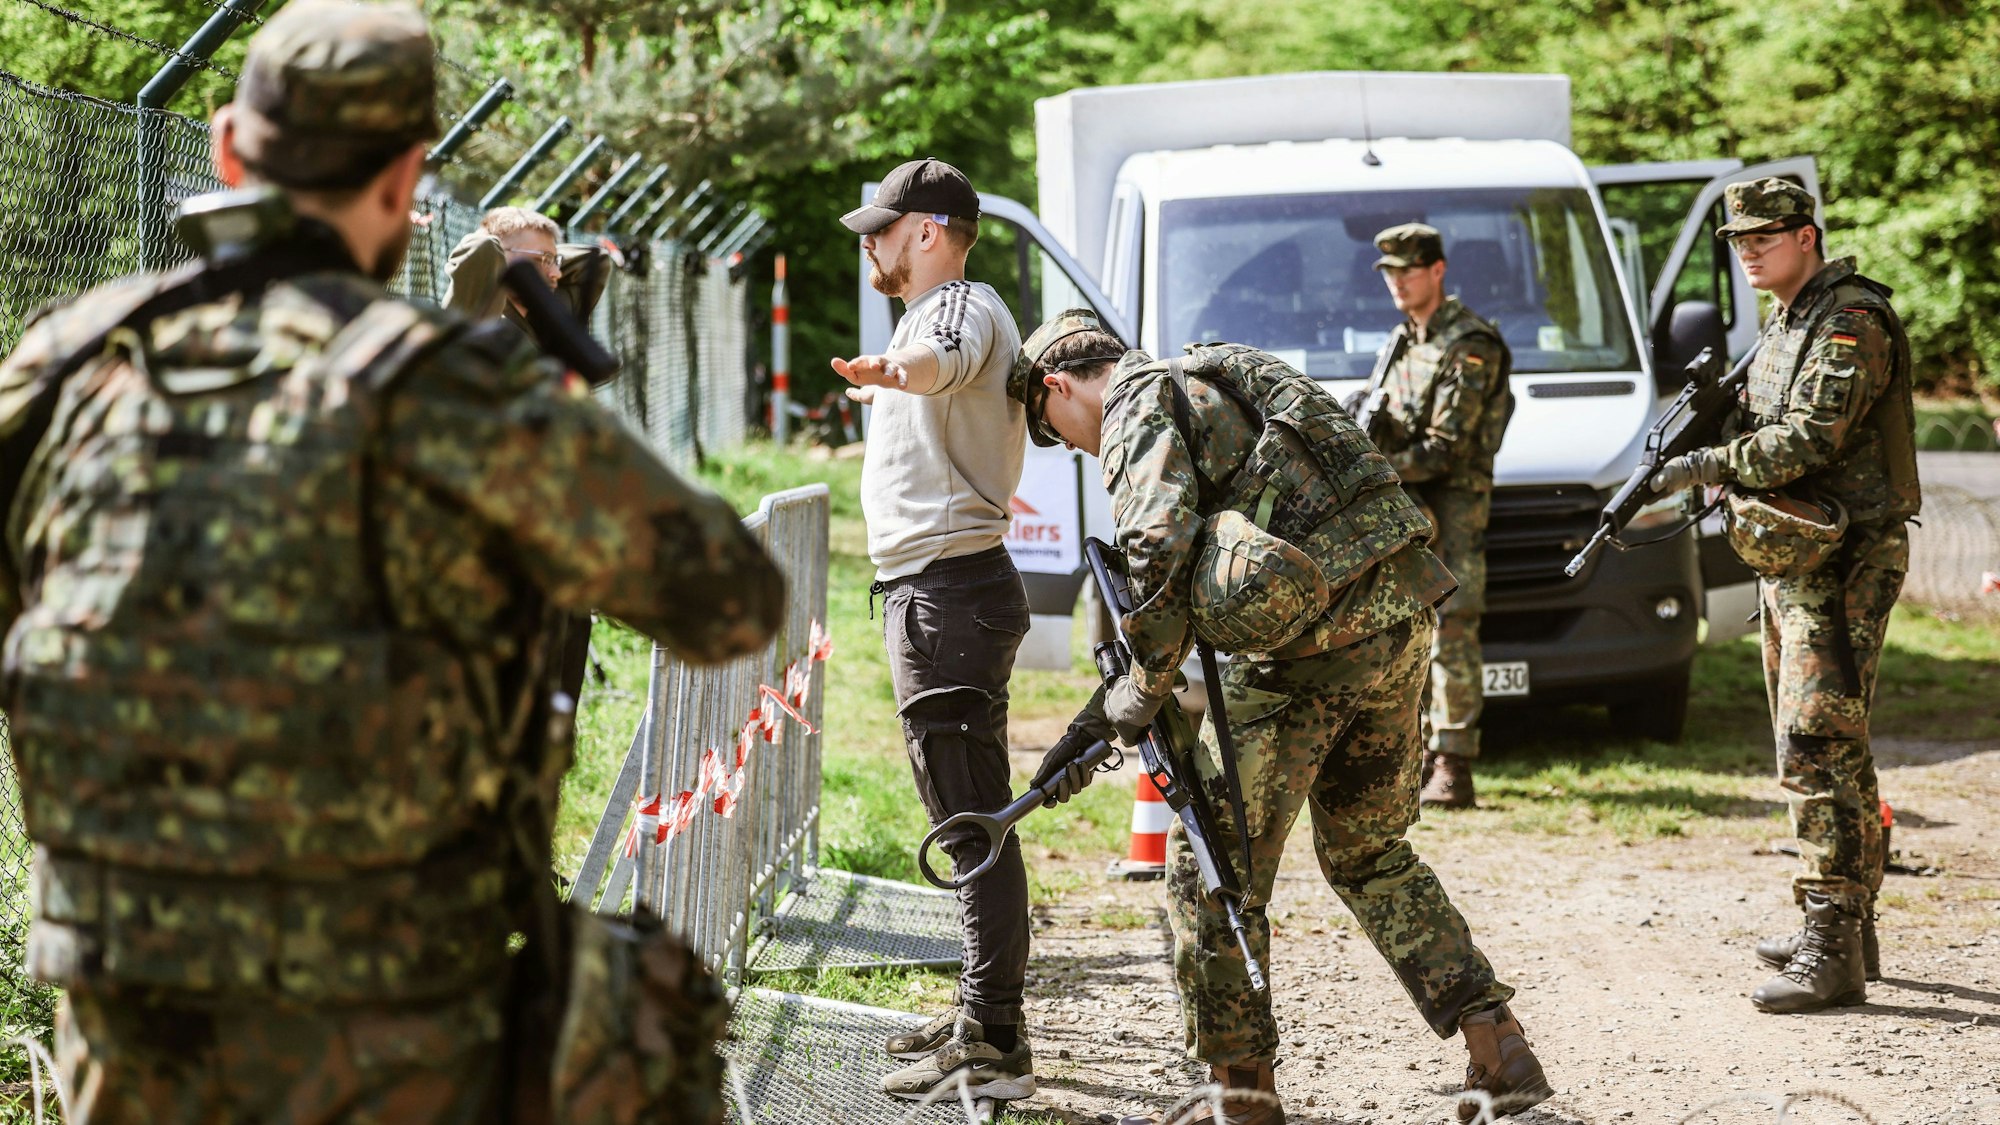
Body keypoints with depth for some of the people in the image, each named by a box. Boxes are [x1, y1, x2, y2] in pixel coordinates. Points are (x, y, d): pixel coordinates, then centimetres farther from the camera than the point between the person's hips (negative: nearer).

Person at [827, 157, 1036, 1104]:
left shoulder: (961, 306, -15)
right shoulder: (947, 313, 20)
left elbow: (944, 360, -40)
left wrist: (893, 371, -60)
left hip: (947, 590, -11)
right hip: (933, 590, 11)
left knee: (974, 821, -12)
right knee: (966, 818, 18)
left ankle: (994, 1047, -13)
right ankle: (983, 1014, 27)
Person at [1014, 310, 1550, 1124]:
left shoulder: (1138, 407, -1)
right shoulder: (1210, 380, 28)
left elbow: (1163, 556, -17)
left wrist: (1140, 695, -3)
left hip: (1311, 637, -9)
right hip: (1402, 614, 9)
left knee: (1211, 864, 4)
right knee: (1369, 854, 21)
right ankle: (1499, 1051, 15)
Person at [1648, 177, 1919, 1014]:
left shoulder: (1851, 323, -14)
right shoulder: (1785, 325, 17)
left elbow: (1810, 439, -23)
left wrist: (1709, 464, -17)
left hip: (1839, 566, -10)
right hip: (1790, 564, 10)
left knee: (1820, 748, -15)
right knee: (1813, 748, 14)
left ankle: (1832, 952, -16)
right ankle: (1849, 926, 23)